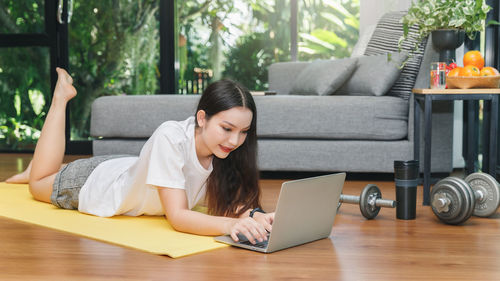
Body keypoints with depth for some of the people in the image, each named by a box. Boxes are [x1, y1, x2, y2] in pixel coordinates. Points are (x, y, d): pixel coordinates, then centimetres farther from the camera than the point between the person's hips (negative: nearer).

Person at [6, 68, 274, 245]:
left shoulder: (227, 148, -27)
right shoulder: (171, 137, -44)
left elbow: (232, 203, -26)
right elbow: (177, 217, -46)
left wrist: (256, 215, -48)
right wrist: (231, 224, -62)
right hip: (95, 183, -4)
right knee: (38, 182, 26)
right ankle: (61, 97, 34)